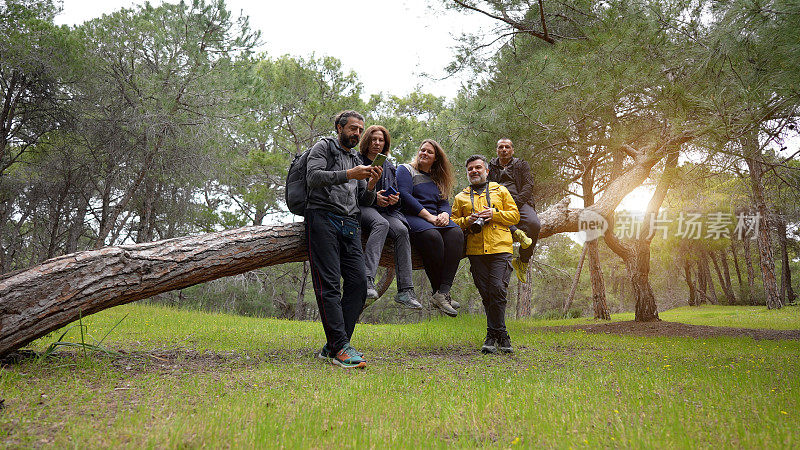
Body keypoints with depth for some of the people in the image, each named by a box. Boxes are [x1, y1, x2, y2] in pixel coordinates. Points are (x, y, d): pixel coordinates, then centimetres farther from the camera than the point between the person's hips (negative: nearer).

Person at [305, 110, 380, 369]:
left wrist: (371, 185, 1)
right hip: (323, 218, -6)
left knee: (358, 282, -6)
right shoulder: (324, 147, 10)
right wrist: (349, 175, -16)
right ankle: (340, 348, -15)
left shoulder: (357, 161, 28)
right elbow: (313, 177, -9)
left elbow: (364, 202, 22)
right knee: (329, 284, -12)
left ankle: (332, 346, 0)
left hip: (350, 224, 6)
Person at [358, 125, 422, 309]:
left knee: (401, 230, -28)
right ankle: (367, 279, -50)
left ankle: (405, 290, -33)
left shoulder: (390, 167, 23)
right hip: (362, 208, -4)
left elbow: (396, 193, 22)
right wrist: (372, 196, -11)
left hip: (386, 210, 4)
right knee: (382, 224, -38)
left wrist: (395, 199, -3)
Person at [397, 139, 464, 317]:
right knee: (432, 236, -37)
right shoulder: (406, 170, 10)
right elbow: (404, 196, -6)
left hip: (434, 218, 5)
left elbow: (445, 203, 18)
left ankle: (442, 293, -35)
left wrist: (444, 214, -9)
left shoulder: (438, 179, 27)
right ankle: (440, 292, -28)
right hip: (411, 216, -5)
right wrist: (429, 217, -15)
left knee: (456, 233, -27)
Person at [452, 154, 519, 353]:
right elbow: (453, 222, 15)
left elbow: (514, 215, 10)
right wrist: (467, 221, -4)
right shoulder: (461, 197, 20)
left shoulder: (500, 191, 17)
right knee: (486, 294, 0)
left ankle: (493, 335, -3)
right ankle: (501, 336, 9)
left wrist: (494, 214, -5)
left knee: (498, 290, -14)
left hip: (500, 248, -2)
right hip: (475, 251, 2)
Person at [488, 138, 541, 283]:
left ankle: (523, 261, -15)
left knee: (533, 224, -33)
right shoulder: (491, 167, 27)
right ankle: (516, 232, -42)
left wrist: (516, 201, -11)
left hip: (520, 202, -1)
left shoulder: (522, 165, 22)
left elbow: (528, 186, 7)